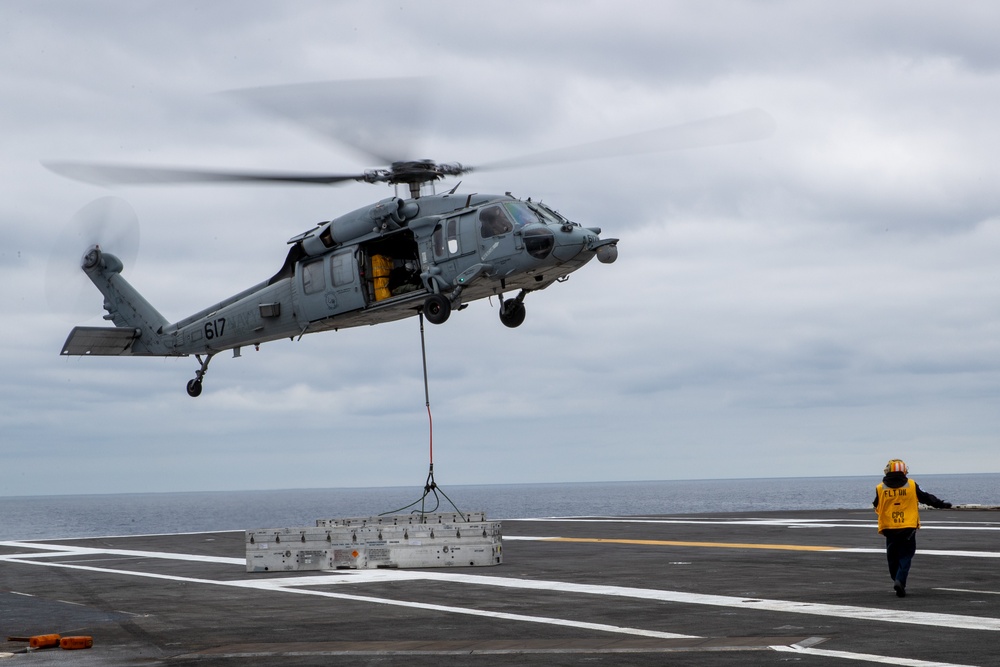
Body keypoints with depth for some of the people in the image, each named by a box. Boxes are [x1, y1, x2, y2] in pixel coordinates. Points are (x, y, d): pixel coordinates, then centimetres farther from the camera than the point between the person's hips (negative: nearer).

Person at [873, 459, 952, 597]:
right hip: (908, 528, -1)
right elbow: (927, 498, 6)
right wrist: (941, 504, 19)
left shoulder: (880, 488, -3)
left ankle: (897, 580, 23)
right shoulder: (911, 486, -4)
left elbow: (877, 507, 10)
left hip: (889, 528, 1)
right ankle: (900, 581, -15)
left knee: (892, 556, 16)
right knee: (905, 555, 3)